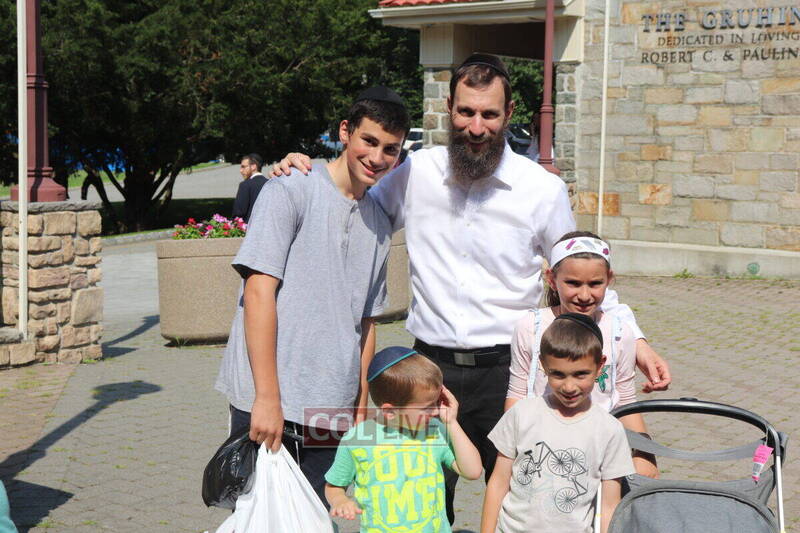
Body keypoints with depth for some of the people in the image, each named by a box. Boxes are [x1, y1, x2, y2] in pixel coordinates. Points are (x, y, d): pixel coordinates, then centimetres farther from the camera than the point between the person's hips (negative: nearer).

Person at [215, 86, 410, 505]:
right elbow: (259, 291, -12)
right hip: (268, 404, -5)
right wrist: (268, 398, -17)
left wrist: (361, 408, 16)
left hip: (332, 412, 6)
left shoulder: (379, 225, 16)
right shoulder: (290, 193, -5)